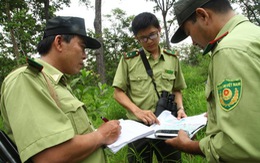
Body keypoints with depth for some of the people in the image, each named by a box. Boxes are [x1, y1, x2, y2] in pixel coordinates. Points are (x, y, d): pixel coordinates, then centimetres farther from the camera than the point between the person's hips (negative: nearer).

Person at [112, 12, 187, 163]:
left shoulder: (172, 58, 6)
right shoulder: (128, 60, -2)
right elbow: (118, 93, -2)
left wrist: (180, 108, -4)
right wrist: (137, 111, -17)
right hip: (138, 126, -2)